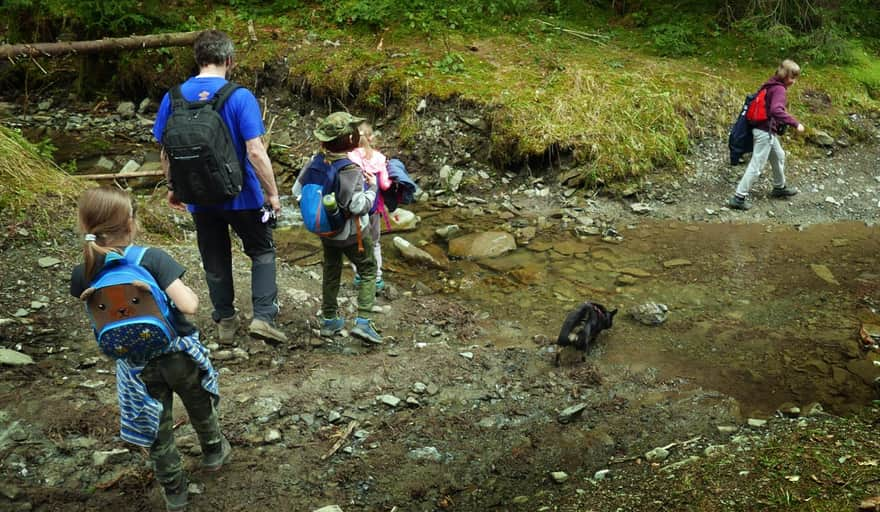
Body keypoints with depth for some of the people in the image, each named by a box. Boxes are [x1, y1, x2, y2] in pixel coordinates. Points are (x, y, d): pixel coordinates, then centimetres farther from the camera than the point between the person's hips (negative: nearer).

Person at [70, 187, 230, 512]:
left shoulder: (83, 274, -11)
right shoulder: (152, 258, -23)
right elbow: (188, 305, -28)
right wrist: (190, 292, -8)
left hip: (137, 366, 2)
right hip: (180, 354, -2)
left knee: (158, 431, 20)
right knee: (200, 408, 28)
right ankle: (214, 453, 52)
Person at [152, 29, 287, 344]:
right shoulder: (240, 97, -16)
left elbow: (166, 151, 3)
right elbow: (255, 151, -19)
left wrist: (173, 187, 18)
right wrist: (272, 193, -10)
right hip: (240, 195, -3)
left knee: (215, 261, 18)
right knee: (262, 251, 15)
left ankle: (225, 322, 29)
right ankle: (263, 317, 3)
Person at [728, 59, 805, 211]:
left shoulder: (772, 85, 10)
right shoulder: (779, 89, -19)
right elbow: (776, 110, -35)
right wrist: (795, 123, -34)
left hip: (767, 130, 10)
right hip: (765, 131, -10)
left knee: (779, 157, 26)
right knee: (756, 166, -7)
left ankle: (779, 188, 42)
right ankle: (739, 197, -5)